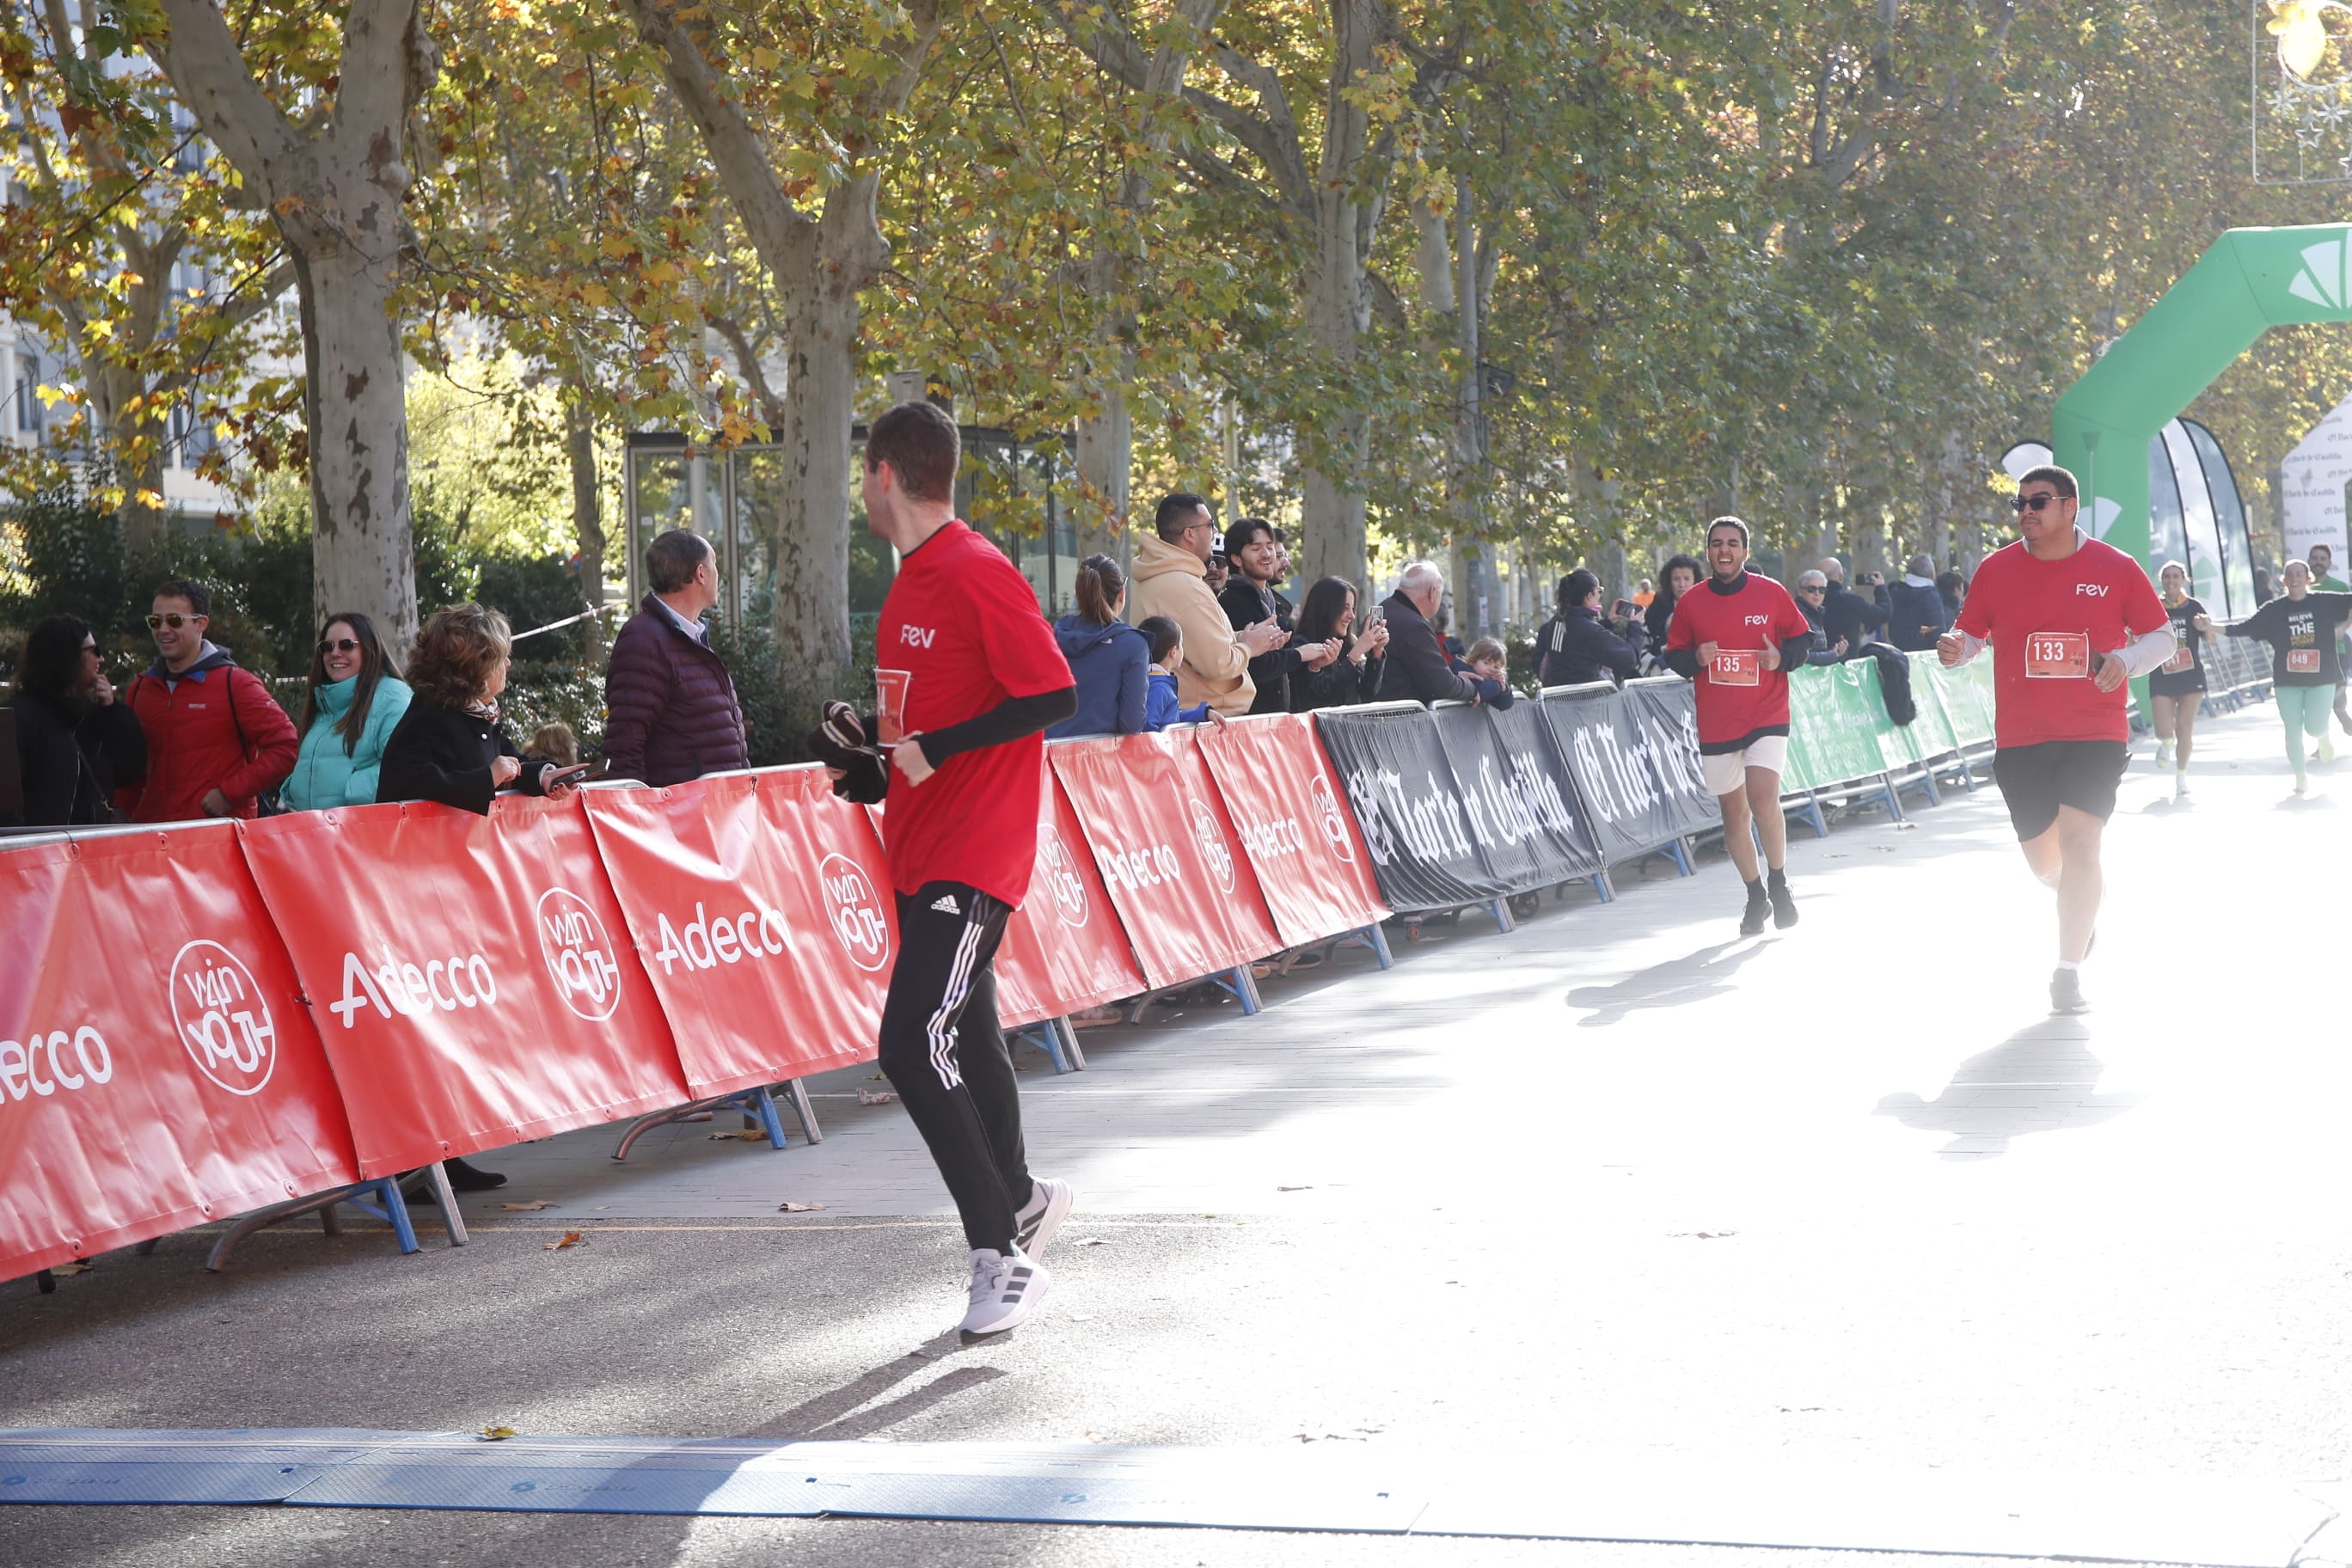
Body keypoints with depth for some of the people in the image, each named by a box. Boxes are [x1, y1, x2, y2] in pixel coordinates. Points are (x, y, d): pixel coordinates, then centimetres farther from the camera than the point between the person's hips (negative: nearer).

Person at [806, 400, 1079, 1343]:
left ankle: (1002, 1256, -8)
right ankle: (1020, 1199, 38)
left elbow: (1054, 696, -19)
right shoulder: (913, 581, 15)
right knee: (963, 1038, 19)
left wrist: (932, 753, -21)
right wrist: (873, 756, 9)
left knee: (913, 1046, -16)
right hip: (921, 851, 10)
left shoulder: (979, 575, -15)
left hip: (972, 856, -10)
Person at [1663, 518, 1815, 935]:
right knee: (1733, 813, 7)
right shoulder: (1690, 603, 3)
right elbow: (1673, 657, 9)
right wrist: (1695, 659, -12)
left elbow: (1802, 637, 9)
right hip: (1715, 724, 2)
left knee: (1762, 797, -20)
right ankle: (1755, 897, 22)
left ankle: (1778, 883, 1)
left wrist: (1782, 658, -10)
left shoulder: (1771, 594, 0)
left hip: (1767, 716, -2)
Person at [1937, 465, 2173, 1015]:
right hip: (2020, 738, 3)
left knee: (2079, 842, -16)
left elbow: (2161, 635, 7)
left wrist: (2125, 660, -13)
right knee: (2043, 860, 10)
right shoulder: (1996, 569, 3)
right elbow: (1970, 635, 12)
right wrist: (1954, 648, -12)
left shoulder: (2116, 568, -1)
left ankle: (2069, 970, -7)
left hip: (2095, 734, -2)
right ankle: (2082, 904, 46)